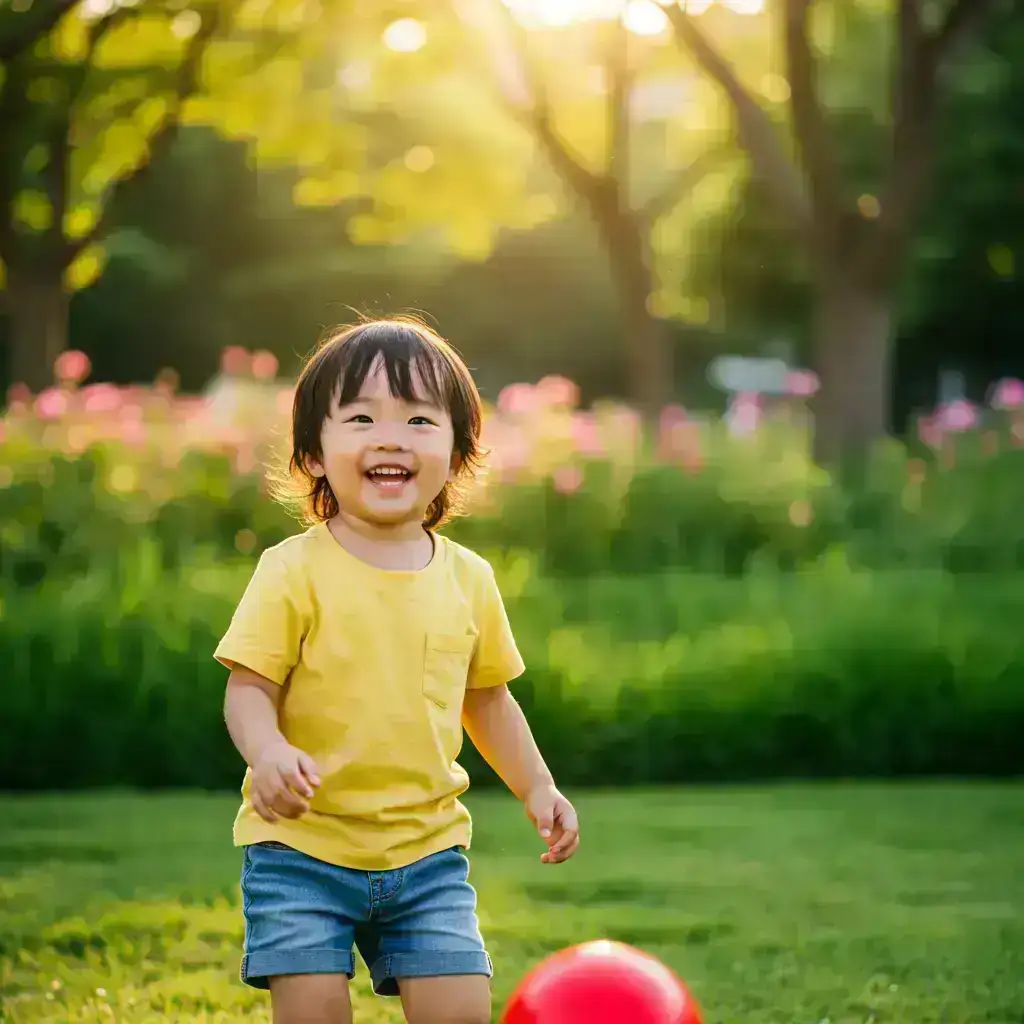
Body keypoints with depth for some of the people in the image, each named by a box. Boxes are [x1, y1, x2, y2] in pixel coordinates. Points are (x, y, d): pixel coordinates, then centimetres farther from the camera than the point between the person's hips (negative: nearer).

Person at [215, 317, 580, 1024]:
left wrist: (537, 788, 13)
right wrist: (267, 751, -29)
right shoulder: (294, 571, -9)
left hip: (427, 847, 3)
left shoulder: (468, 578, 4)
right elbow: (249, 689, -10)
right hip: (302, 843, -3)